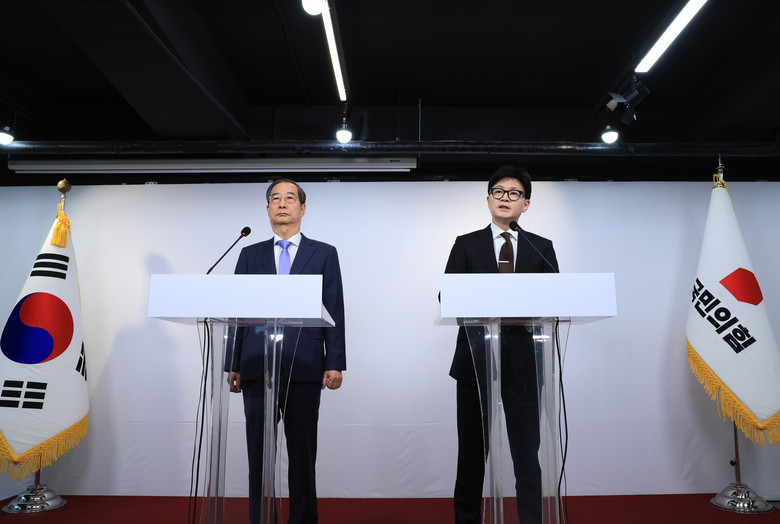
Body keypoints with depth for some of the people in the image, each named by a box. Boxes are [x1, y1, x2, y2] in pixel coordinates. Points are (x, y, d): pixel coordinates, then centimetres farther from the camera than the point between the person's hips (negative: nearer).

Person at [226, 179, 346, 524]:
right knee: (259, 453, 8)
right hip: (258, 366, 2)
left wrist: (334, 363, -4)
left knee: (303, 453, 7)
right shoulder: (250, 255, 13)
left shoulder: (324, 254, 8)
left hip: (304, 366, -1)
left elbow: (335, 312, 3)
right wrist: (233, 365, 4)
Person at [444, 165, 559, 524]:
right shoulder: (466, 244, 8)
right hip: (475, 358, 0)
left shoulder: (542, 248, 10)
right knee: (472, 452, 11)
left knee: (527, 454, 4)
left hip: (523, 362, 0)